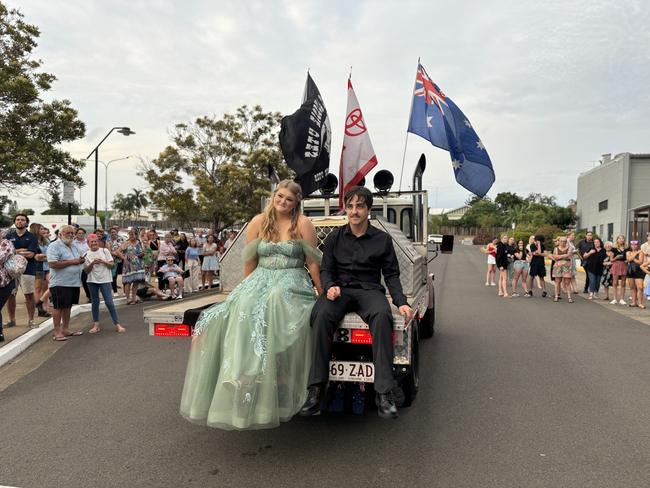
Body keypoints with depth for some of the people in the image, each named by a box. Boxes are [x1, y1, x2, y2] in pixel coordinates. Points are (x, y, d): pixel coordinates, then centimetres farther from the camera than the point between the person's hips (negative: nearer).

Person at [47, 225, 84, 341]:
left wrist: (80, 260, 3)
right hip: (60, 283, -8)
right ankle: (57, 332, 4)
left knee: (68, 306, 14)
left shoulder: (73, 247, 17)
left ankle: (66, 329, 23)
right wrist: (72, 262, -19)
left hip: (74, 282, 8)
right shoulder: (54, 246, -10)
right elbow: (52, 264, -22)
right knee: (58, 307, -2)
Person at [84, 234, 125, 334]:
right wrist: (92, 263, -17)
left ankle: (117, 324, -2)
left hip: (105, 280, -2)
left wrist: (103, 262, -17)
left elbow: (112, 264, -1)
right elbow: (86, 271, -1)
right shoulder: (86, 254, 2)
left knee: (109, 302, -6)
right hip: (92, 281, 2)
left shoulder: (105, 251, 0)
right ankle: (96, 325, 17)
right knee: (95, 303, 9)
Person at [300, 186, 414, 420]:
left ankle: (384, 392, -35)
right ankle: (316, 389, -30)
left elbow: (391, 275, 9)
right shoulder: (335, 237, 13)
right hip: (339, 289, 1)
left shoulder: (382, 239, 10)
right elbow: (326, 269, 12)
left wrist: (401, 302, -7)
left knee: (382, 316, -36)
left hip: (369, 290, -1)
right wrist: (329, 286, -12)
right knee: (321, 315, -34)